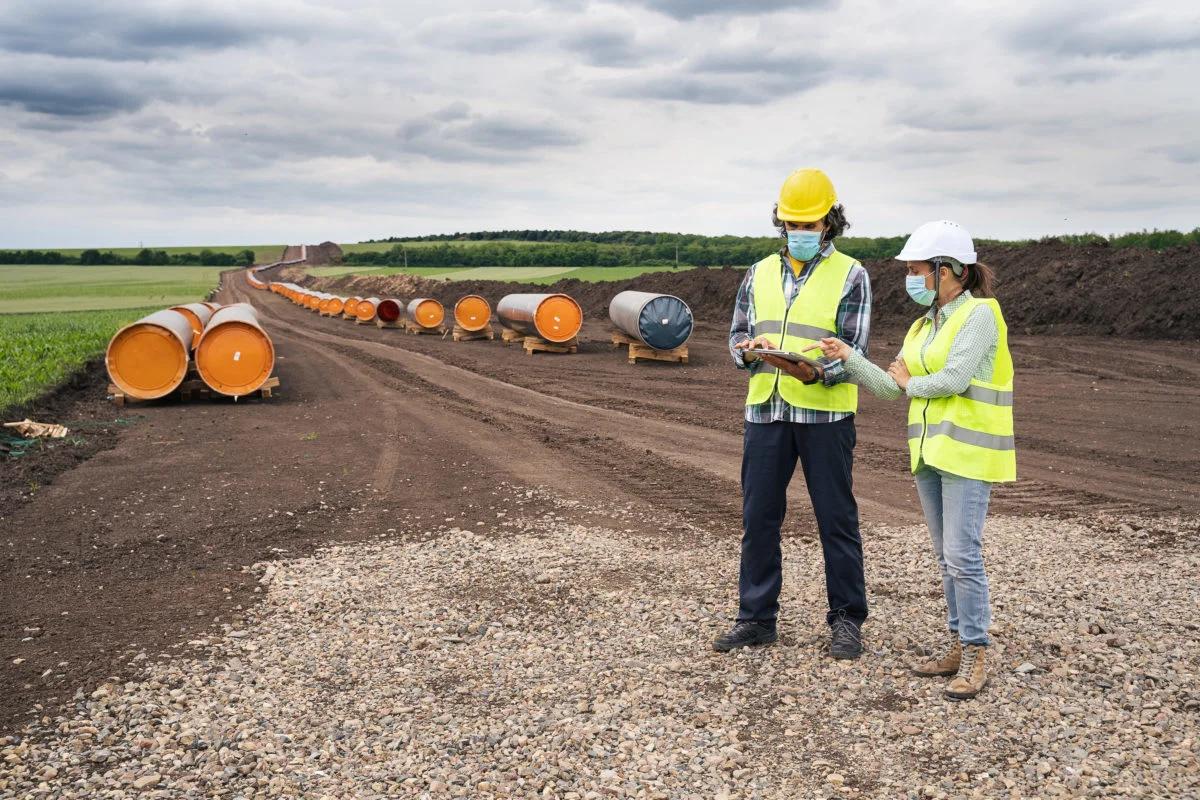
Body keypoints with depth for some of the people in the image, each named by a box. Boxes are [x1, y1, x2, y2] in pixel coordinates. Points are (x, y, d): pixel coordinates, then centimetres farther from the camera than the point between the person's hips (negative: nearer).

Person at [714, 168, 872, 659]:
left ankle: (846, 620, 16)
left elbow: (854, 350, -6)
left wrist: (814, 372, -25)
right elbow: (738, 331, 13)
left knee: (836, 518, 4)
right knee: (758, 516, 7)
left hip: (825, 411, -4)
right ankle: (756, 618, 18)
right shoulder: (760, 273, 13)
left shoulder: (850, 276, -1)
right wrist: (748, 350, -11)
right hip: (765, 410, 4)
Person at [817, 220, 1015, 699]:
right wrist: (847, 357, -2)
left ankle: (976, 657, 1)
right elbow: (890, 388, 9)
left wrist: (912, 383, -2)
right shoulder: (924, 325, 14)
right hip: (930, 450, 8)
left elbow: (954, 380, -21)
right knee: (946, 557, 12)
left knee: (962, 556, -8)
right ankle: (959, 647, 22)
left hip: (968, 452, -8)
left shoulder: (979, 314, -10)